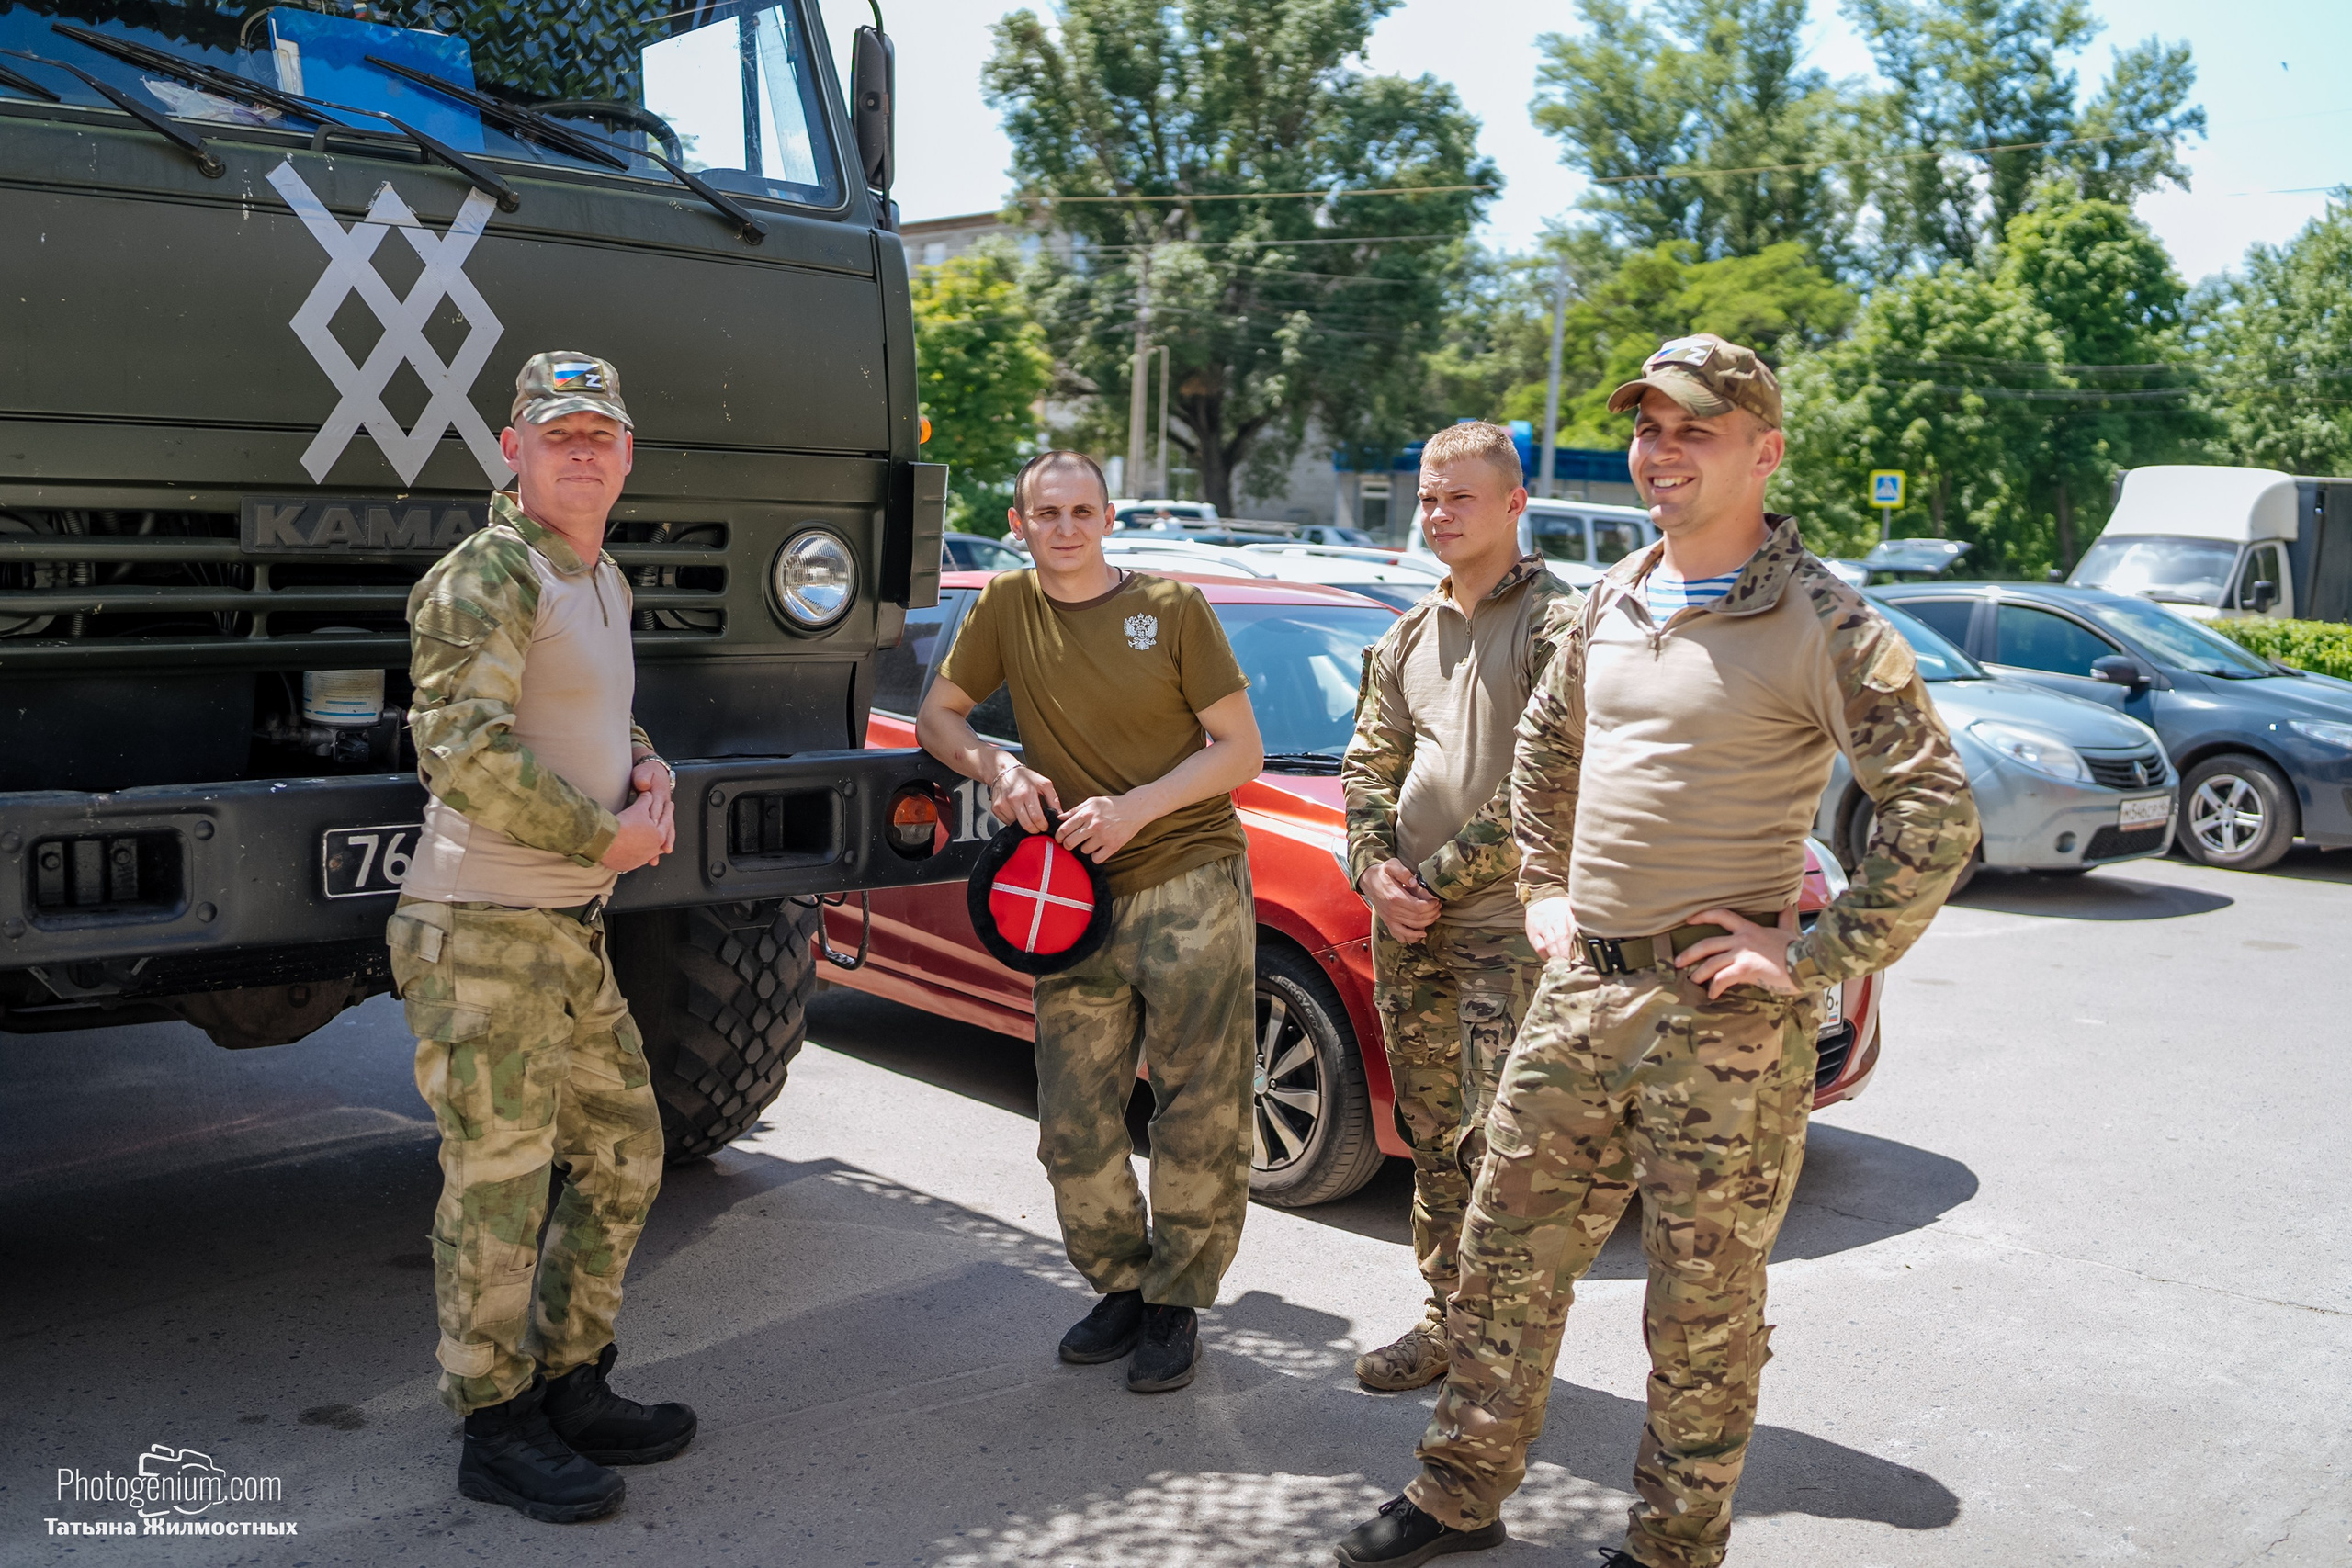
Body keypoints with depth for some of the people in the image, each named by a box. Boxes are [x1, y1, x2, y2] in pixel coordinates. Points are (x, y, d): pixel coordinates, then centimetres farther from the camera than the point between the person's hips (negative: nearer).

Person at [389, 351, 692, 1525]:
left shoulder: (603, 579, 16)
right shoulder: (485, 578, -13)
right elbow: (462, 749, -23)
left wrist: (651, 772, 8)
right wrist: (607, 837, -17)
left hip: (572, 929, 9)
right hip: (482, 934, -9)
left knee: (624, 1156, 15)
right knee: (499, 1184, -1)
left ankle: (570, 1387, 29)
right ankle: (495, 1430, 13)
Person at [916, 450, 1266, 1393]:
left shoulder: (1173, 607, 0)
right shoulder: (1007, 606, 8)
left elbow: (1241, 751, -1)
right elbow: (936, 716, 15)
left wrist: (1136, 807, -13)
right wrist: (995, 765, -6)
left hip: (1192, 889, -3)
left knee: (1200, 1118, -2)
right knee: (1073, 1129, 4)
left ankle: (1176, 1306, 15)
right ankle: (1121, 1288, 25)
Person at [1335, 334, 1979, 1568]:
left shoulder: (1820, 622, -12)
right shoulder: (1614, 602, 10)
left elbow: (1935, 812, -16)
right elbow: (1544, 746, 26)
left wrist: (1822, 957, -16)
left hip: (1720, 1017, -6)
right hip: (1580, 988, 7)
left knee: (1703, 1304, 7)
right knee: (1505, 1244, 14)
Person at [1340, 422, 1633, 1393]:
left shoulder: (1557, 626, -6)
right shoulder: (1409, 637, 15)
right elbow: (1369, 761, 17)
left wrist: (1443, 877, -12)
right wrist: (1373, 866, -1)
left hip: (1509, 925, -6)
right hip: (1408, 924, 6)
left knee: (1504, 1145, -9)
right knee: (1435, 1139, 13)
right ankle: (1451, 1318, 25)